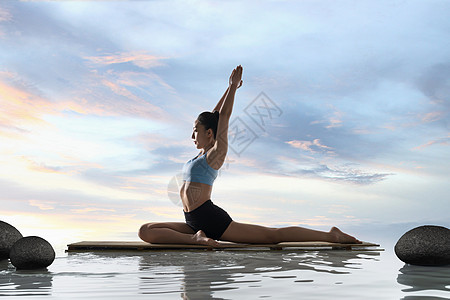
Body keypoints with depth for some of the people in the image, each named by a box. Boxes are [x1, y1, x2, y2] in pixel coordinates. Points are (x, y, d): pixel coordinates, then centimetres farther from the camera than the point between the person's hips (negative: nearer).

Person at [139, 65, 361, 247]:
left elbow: (222, 116, -3)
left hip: (211, 217, -8)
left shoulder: (216, 152, -2)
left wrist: (233, 86, 6)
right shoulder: (203, 153, 20)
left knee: (272, 235, -9)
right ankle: (196, 238, -17)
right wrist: (229, 88, 31)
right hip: (194, 222, 8)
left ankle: (330, 235, 0)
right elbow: (212, 117, 27)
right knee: (145, 231, -5)